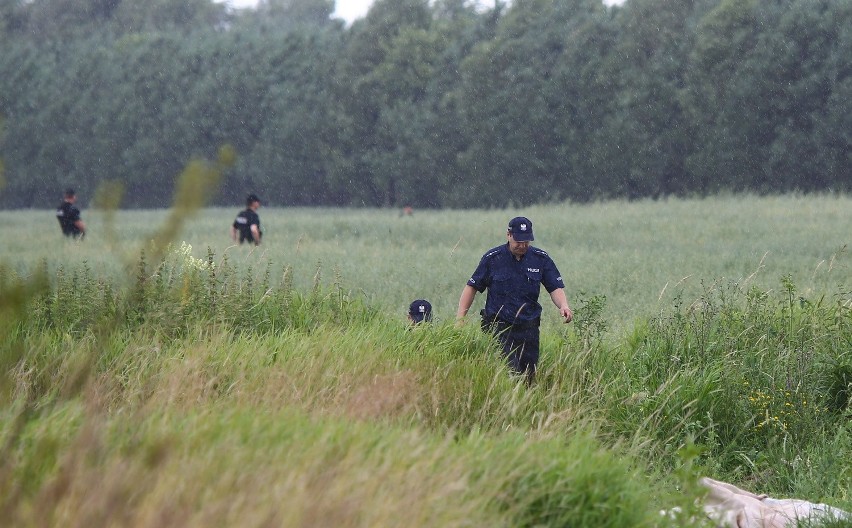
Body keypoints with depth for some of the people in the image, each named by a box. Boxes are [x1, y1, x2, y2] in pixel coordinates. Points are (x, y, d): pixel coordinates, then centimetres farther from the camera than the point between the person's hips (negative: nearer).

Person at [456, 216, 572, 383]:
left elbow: (555, 287, 5)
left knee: (529, 377, 6)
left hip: (529, 329, 3)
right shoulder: (492, 258, -1)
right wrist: (460, 318, -2)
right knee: (510, 373, -20)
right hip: (498, 326, -3)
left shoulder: (541, 259, 5)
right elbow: (472, 287, 5)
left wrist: (563, 306, -17)